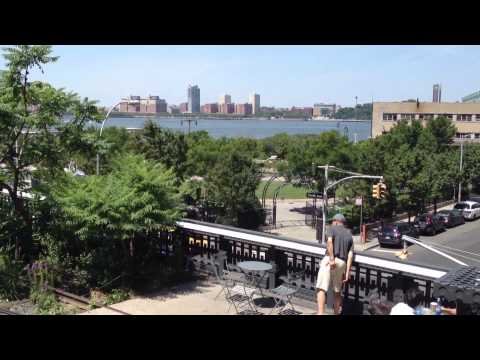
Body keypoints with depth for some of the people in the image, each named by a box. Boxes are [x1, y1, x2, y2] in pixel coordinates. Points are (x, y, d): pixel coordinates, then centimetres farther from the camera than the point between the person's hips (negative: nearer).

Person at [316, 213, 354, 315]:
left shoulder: (332, 228, 9)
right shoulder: (349, 235, 22)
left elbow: (329, 241, -13)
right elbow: (350, 255, 12)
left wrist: (331, 258, -18)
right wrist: (347, 272, 7)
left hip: (329, 260, -5)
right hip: (342, 263, 6)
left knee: (321, 288, -12)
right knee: (337, 292, 18)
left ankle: (320, 313, -26)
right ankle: (337, 313, 22)